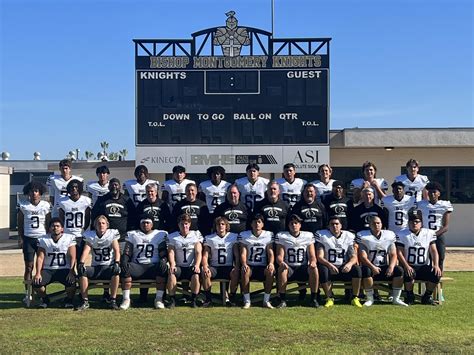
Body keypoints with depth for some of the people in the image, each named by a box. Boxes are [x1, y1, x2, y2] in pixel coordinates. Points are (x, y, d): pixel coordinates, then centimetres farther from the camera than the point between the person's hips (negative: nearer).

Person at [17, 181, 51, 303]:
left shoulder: (46, 205, 3)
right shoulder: (23, 206, 3)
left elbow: (48, 224, 7)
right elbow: (20, 224, 7)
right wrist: (20, 238, 1)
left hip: (42, 238, 0)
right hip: (28, 239, 0)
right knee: (29, 267, -1)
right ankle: (28, 294, 4)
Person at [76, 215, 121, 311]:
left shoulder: (112, 234, 1)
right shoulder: (90, 236, 6)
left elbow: (116, 250, -8)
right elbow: (86, 250, -7)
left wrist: (116, 262, -26)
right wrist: (81, 263, -25)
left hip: (109, 266, -2)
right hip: (95, 267, 2)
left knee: (116, 271, -35)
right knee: (81, 271, -26)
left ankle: (113, 301, -25)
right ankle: (85, 301, -17)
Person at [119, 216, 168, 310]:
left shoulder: (161, 234, 13)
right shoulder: (132, 235, 17)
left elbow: (163, 253, 6)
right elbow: (127, 253, 9)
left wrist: (163, 260, -17)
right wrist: (124, 261, -12)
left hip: (154, 266, -1)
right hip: (137, 266, 1)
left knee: (163, 267, -34)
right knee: (125, 268, -31)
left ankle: (159, 298, -26)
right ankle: (126, 299, -25)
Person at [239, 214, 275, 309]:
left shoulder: (269, 235, 4)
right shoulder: (244, 235, 1)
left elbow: (270, 253, -1)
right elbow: (243, 253, -6)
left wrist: (271, 263, -23)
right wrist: (244, 264, -28)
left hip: (263, 267, 1)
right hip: (249, 266, -1)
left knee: (271, 271, -32)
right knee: (245, 271, -35)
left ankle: (266, 300, -19)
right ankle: (247, 300, -22)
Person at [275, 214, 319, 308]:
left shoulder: (308, 236, 4)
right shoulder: (281, 236, 0)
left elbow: (312, 256, 1)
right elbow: (279, 256, -6)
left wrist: (313, 262, -24)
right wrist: (281, 262, -30)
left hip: (303, 268, 1)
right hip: (289, 268, -1)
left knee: (314, 269, -31)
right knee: (281, 269, -34)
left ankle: (314, 299, -17)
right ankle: (282, 300, -25)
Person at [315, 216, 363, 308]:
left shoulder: (348, 236, 3)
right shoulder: (322, 236, -4)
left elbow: (354, 256, -2)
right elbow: (320, 257, -12)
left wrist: (349, 264, -27)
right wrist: (330, 265, -32)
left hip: (344, 267, 2)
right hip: (329, 267, -2)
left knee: (357, 269, -27)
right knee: (323, 270, -34)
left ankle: (355, 298, -12)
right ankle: (329, 298, -15)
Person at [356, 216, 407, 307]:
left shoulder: (389, 235, 4)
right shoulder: (363, 236, -6)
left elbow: (393, 255, 2)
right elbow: (363, 257, -13)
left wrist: (391, 267, -18)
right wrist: (373, 267, -29)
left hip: (385, 268, 3)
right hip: (370, 267, -3)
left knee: (399, 270, -22)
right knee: (366, 271, -35)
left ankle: (396, 299, -9)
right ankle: (370, 299, -18)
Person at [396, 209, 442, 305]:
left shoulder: (429, 233, 7)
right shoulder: (402, 234, 1)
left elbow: (433, 250, 0)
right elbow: (399, 252, -7)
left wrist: (436, 265, -17)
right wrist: (406, 266, -22)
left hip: (424, 267, 2)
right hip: (409, 266, -2)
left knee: (437, 274, -26)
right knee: (409, 274, -35)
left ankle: (427, 296, 1)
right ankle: (409, 296, -7)